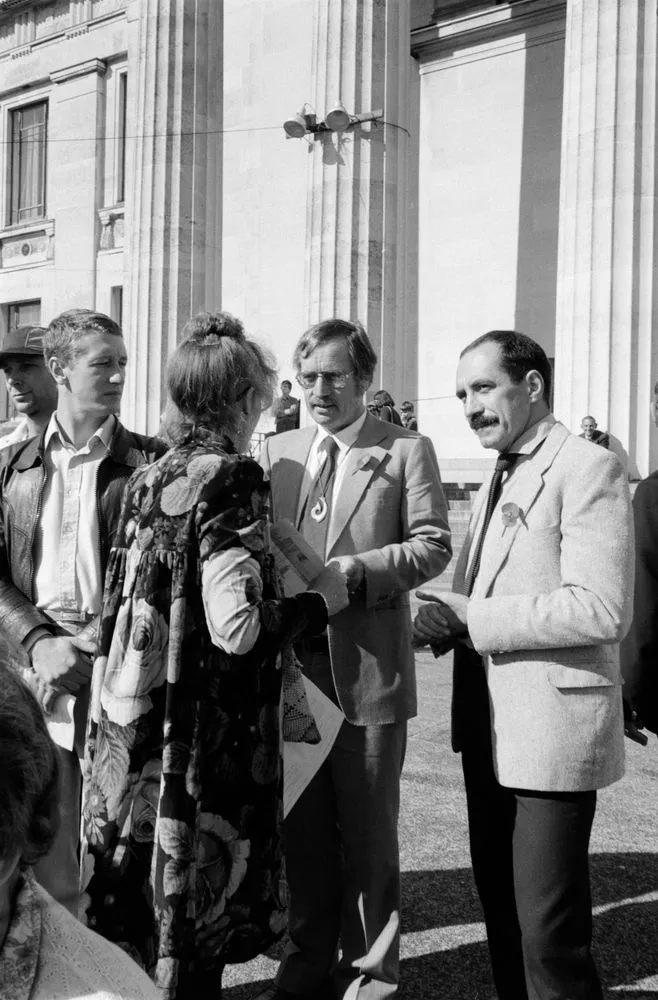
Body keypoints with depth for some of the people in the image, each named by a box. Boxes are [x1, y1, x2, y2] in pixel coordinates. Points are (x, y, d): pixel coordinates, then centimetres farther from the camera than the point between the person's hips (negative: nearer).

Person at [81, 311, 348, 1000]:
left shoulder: (147, 479, 7)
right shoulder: (232, 482, -15)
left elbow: (120, 607, 12)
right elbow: (237, 628, -22)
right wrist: (319, 602, -6)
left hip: (131, 729, 7)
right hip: (205, 739, -7)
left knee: (136, 909, 18)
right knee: (188, 915, 7)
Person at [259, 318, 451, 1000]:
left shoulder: (406, 450, -2)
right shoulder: (277, 452, 11)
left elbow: (433, 545, -7)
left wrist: (358, 571, -19)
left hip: (369, 666, -4)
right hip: (293, 663, 4)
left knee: (367, 829, 10)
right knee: (303, 827, 15)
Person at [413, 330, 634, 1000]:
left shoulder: (588, 471, -13)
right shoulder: (500, 477, 15)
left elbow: (602, 611, -22)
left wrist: (472, 618, -19)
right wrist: (448, 624, -2)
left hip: (552, 726, -9)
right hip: (489, 725, 9)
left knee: (549, 933, -2)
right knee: (499, 901, 20)